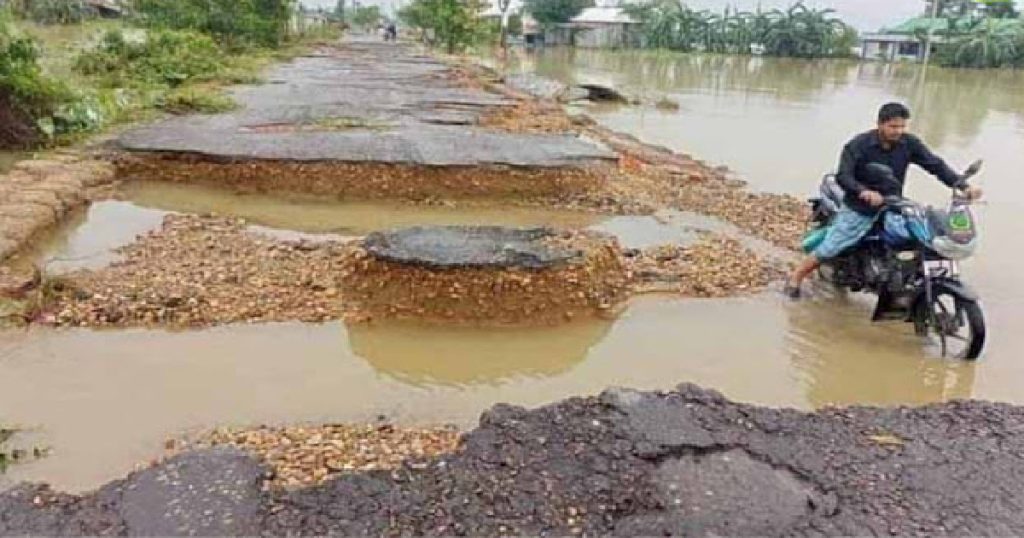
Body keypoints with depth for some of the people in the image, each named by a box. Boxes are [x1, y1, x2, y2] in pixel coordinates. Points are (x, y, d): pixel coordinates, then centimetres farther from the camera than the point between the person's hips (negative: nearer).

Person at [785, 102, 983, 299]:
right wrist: (864, 191, -45)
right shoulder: (858, 145, -16)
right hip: (858, 209, -3)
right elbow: (843, 176, -25)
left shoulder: (909, 143, -6)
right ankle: (795, 278, 20)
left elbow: (936, 164, -6)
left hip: (891, 207, 3)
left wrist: (963, 186, -20)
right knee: (827, 249, -1)